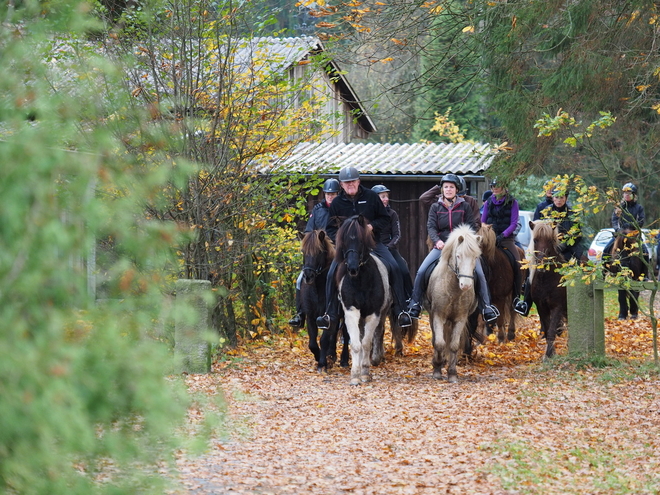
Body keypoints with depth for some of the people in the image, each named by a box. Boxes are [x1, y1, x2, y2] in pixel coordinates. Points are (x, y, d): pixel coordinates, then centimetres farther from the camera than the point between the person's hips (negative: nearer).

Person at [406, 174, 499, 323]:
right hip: (441, 246, 1)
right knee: (421, 271, -15)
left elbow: (472, 227, 2)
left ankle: (486, 307, -9)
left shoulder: (465, 206, 6)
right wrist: (437, 241, -20)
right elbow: (431, 227, 0)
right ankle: (414, 305, -4)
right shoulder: (435, 207, 9)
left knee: (479, 273, -18)